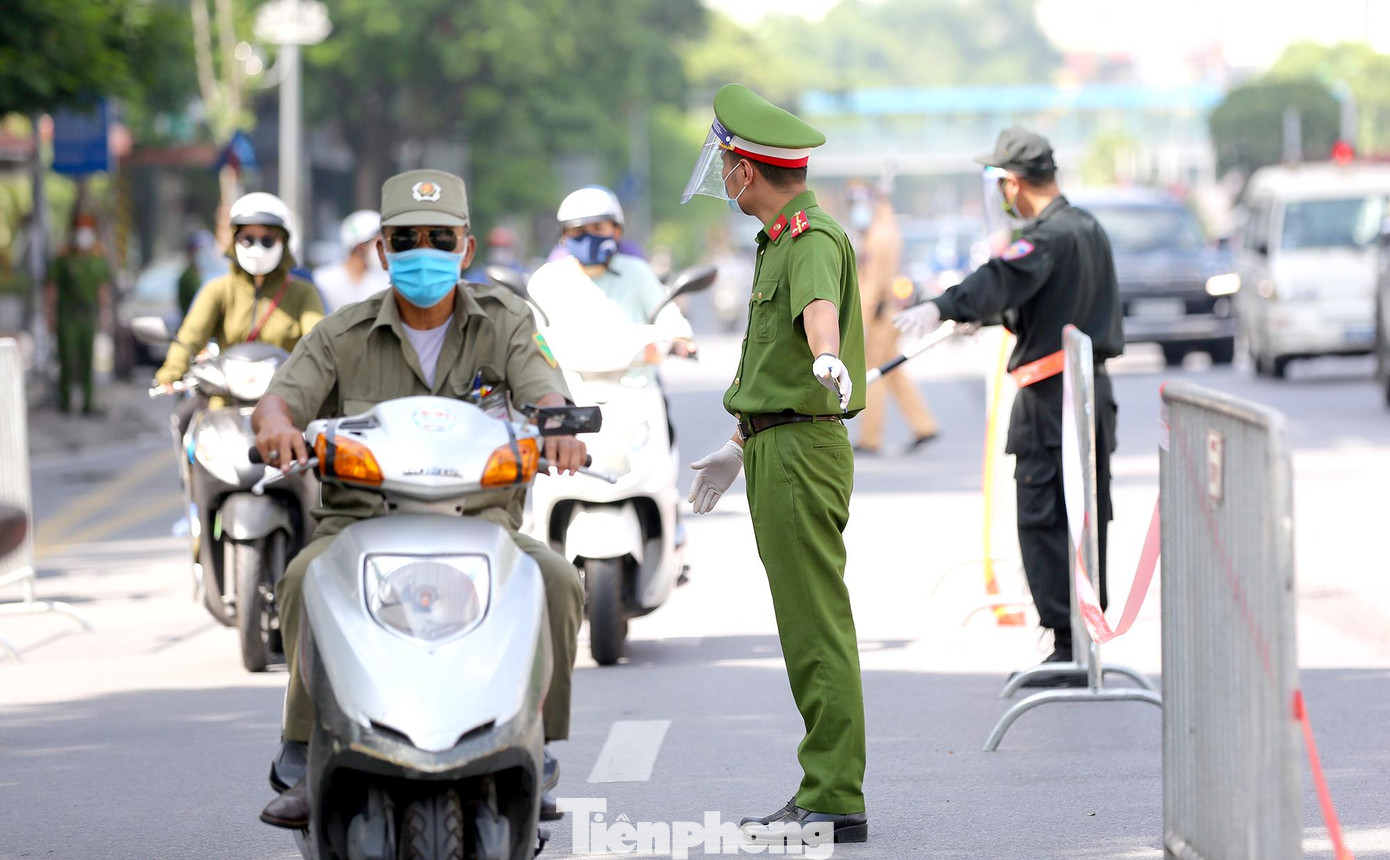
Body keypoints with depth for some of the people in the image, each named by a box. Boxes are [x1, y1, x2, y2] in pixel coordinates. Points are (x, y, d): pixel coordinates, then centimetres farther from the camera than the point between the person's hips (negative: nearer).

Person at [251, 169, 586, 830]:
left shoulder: (504, 322, 7)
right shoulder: (343, 335, 7)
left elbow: (543, 389, -10)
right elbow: (280, 397, -7)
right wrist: (277, 424, -34)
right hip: (361, 521, 0)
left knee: (557, 580, -28)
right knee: (306, 579, -32)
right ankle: (304, 757, -22)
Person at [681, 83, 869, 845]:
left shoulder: (813, 240, -15)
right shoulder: (781, 240, 19)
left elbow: (820, 307, -39)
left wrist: (828, 360, -59)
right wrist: (741, 446, 38)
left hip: (801, 452, -10)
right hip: (778, 448, 10)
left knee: (817, 628, -10)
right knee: (807, 630, 13)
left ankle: (833, 801, -10)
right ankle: (827, 789, 18)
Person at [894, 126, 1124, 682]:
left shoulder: (1049, 237, -14)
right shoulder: (1088, 229, 16)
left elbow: (1002, 280, -34)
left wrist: (943, 308, -47)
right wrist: (988, 317, 42)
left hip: (1050, 397, -9)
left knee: (1042, 524, -7)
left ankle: (1067, 643, -10)